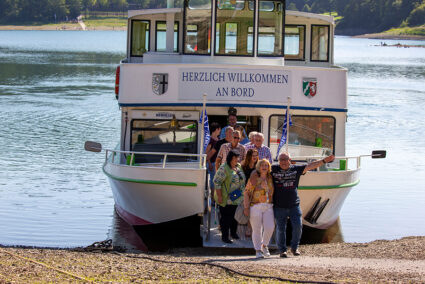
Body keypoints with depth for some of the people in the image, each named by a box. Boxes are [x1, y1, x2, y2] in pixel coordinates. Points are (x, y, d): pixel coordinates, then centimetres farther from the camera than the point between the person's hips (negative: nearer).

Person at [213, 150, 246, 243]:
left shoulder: (239, 167, 9)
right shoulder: (224, 168, -16)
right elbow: (217, 182, -17)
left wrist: (243, 193, 19)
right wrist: (219, 196, -19)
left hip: (238, 199, 7)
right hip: (227, 200, -7)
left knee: (235, 216, 16)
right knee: (226, 218, 0)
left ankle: (233, 233, 34)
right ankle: (224, 236, 9)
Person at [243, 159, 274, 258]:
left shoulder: (270, 179, 11)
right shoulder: (253, 179, -3)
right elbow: (246, 193, -3)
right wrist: (246, 207, -10)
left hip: (268, 207, 3)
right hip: (255, 207, -3)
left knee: (270, 227, -11)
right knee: (257, 229, -1)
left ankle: (264, 245, 14)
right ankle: (258, 251, 9)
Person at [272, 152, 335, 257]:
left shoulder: (296, 169, 4)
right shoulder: (273, 169, 2)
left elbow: (310, 166, 2)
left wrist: (324, 161, -3)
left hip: (294, 205, 1)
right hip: (279, 206, -1)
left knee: (298, 226, -4)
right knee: (280, 229, 0)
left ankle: (294, 247, 15)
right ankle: (282, 250, 12)